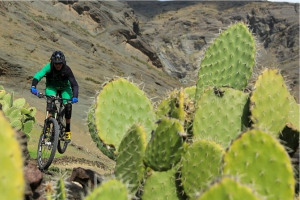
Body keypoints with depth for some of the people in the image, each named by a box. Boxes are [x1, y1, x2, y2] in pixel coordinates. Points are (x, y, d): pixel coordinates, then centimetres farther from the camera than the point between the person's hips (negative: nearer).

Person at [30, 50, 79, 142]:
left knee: (68, 105, -20)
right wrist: (33, 87, -62)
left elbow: (74, 84, -32)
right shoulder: (49, 67, -28)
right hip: (52, 87, 0)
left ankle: (68, 130, -6)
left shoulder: (67, 69, -28)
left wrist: (75, 97, -49)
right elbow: (38, 75, -43)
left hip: (64, 88, 0)